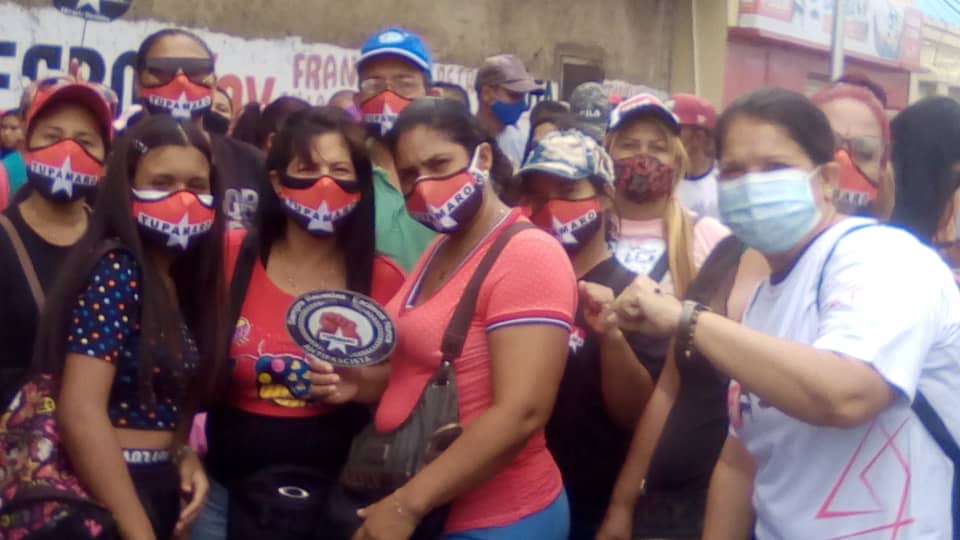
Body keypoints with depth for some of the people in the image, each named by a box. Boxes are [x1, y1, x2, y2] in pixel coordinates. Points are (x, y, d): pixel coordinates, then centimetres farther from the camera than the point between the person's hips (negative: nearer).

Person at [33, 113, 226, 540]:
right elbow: (80, 412, -24)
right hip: (108, 498, -8)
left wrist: (185, 455, -3)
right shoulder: (115, 272, -17)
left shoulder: (181, 277, 7)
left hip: (158, 486, 8)